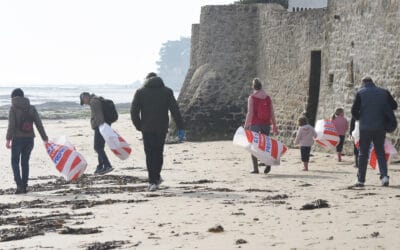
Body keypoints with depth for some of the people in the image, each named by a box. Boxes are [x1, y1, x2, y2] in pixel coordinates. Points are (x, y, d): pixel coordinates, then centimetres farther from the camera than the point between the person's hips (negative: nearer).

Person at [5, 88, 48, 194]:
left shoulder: (13, 108, -4)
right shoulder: (31, 108, 7)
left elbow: (11, 124, -15)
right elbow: (39, 124, 3)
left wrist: (8, 139, -17)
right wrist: (45, 138, 6)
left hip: (17, 138, -4)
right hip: (29, 138, 4)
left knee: (15, 162, 6)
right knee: (25, 162, 15)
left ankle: (19, 185, -9)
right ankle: (24, 186, 13)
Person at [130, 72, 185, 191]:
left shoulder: (140, 92, 5)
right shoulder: (167, 92, 6)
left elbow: (134, 112, -2)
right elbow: (175, 110, -1)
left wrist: (139, 126, 9)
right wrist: (180, 128, -2)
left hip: (147, 129, -1)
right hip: (162, 128, 1)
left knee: (150, 155, 3)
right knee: (158, 153, 15)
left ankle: (153, 181, -3)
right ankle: (156, 178, 19)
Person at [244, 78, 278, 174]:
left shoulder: (251, 98, -7)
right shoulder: (268, 98, 5)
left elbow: (250, 113, -12)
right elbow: (272, 113, 4)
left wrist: (246, 125, -8)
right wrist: (274, 126, 11)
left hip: (255, 124, -3)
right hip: (266, 124, 3)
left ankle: (255, 168, 2)